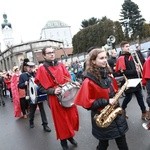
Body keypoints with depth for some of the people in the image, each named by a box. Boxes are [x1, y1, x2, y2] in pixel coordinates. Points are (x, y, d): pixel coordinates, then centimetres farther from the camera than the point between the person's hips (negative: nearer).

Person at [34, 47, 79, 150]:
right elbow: (42, 87, -8)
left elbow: (68, 79, 12)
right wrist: (53, 91, -22)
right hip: (55, 98, -4)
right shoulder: (42, 69, -5)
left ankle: (70, 136, 34)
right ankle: (63, 140, 27)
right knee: (61, 119, 7)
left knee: (73, 116, 11)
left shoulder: (61, 65, 9)